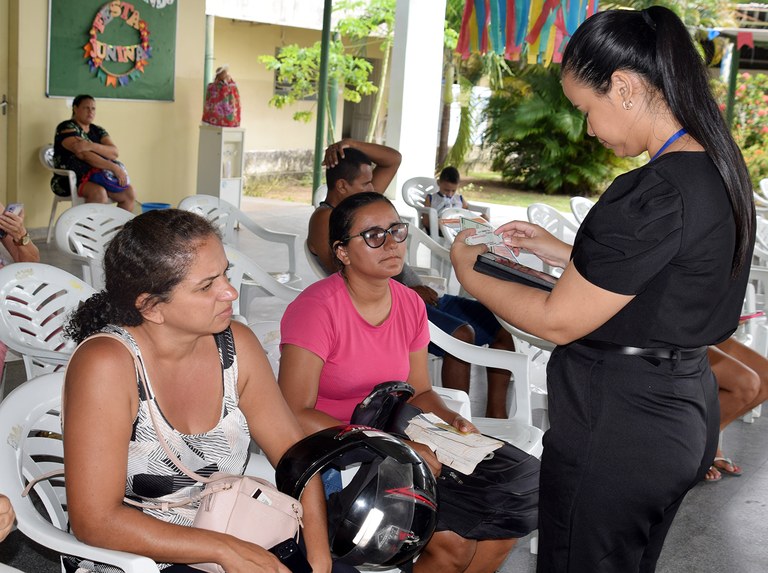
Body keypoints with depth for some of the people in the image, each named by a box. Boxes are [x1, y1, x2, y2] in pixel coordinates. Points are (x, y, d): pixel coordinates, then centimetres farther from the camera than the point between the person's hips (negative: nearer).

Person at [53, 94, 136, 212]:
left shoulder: (98, 130, 14)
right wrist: (115, 168, -27)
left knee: (129, 192, -14)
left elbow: (114, 152, -5)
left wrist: (91, 146, -24)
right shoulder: (67, 128, -6)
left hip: (97, 177, 7)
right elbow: (84, 155, -20)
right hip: (71, 179, -6)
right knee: (99, 193, -35)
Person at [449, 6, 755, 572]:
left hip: (615, 429, -9)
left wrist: (469, 273, -5)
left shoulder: (653, 194, -26)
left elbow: (558, 321, -19)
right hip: (684, 412, 10)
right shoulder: (720, 168, 4)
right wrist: (564, 253, 13)